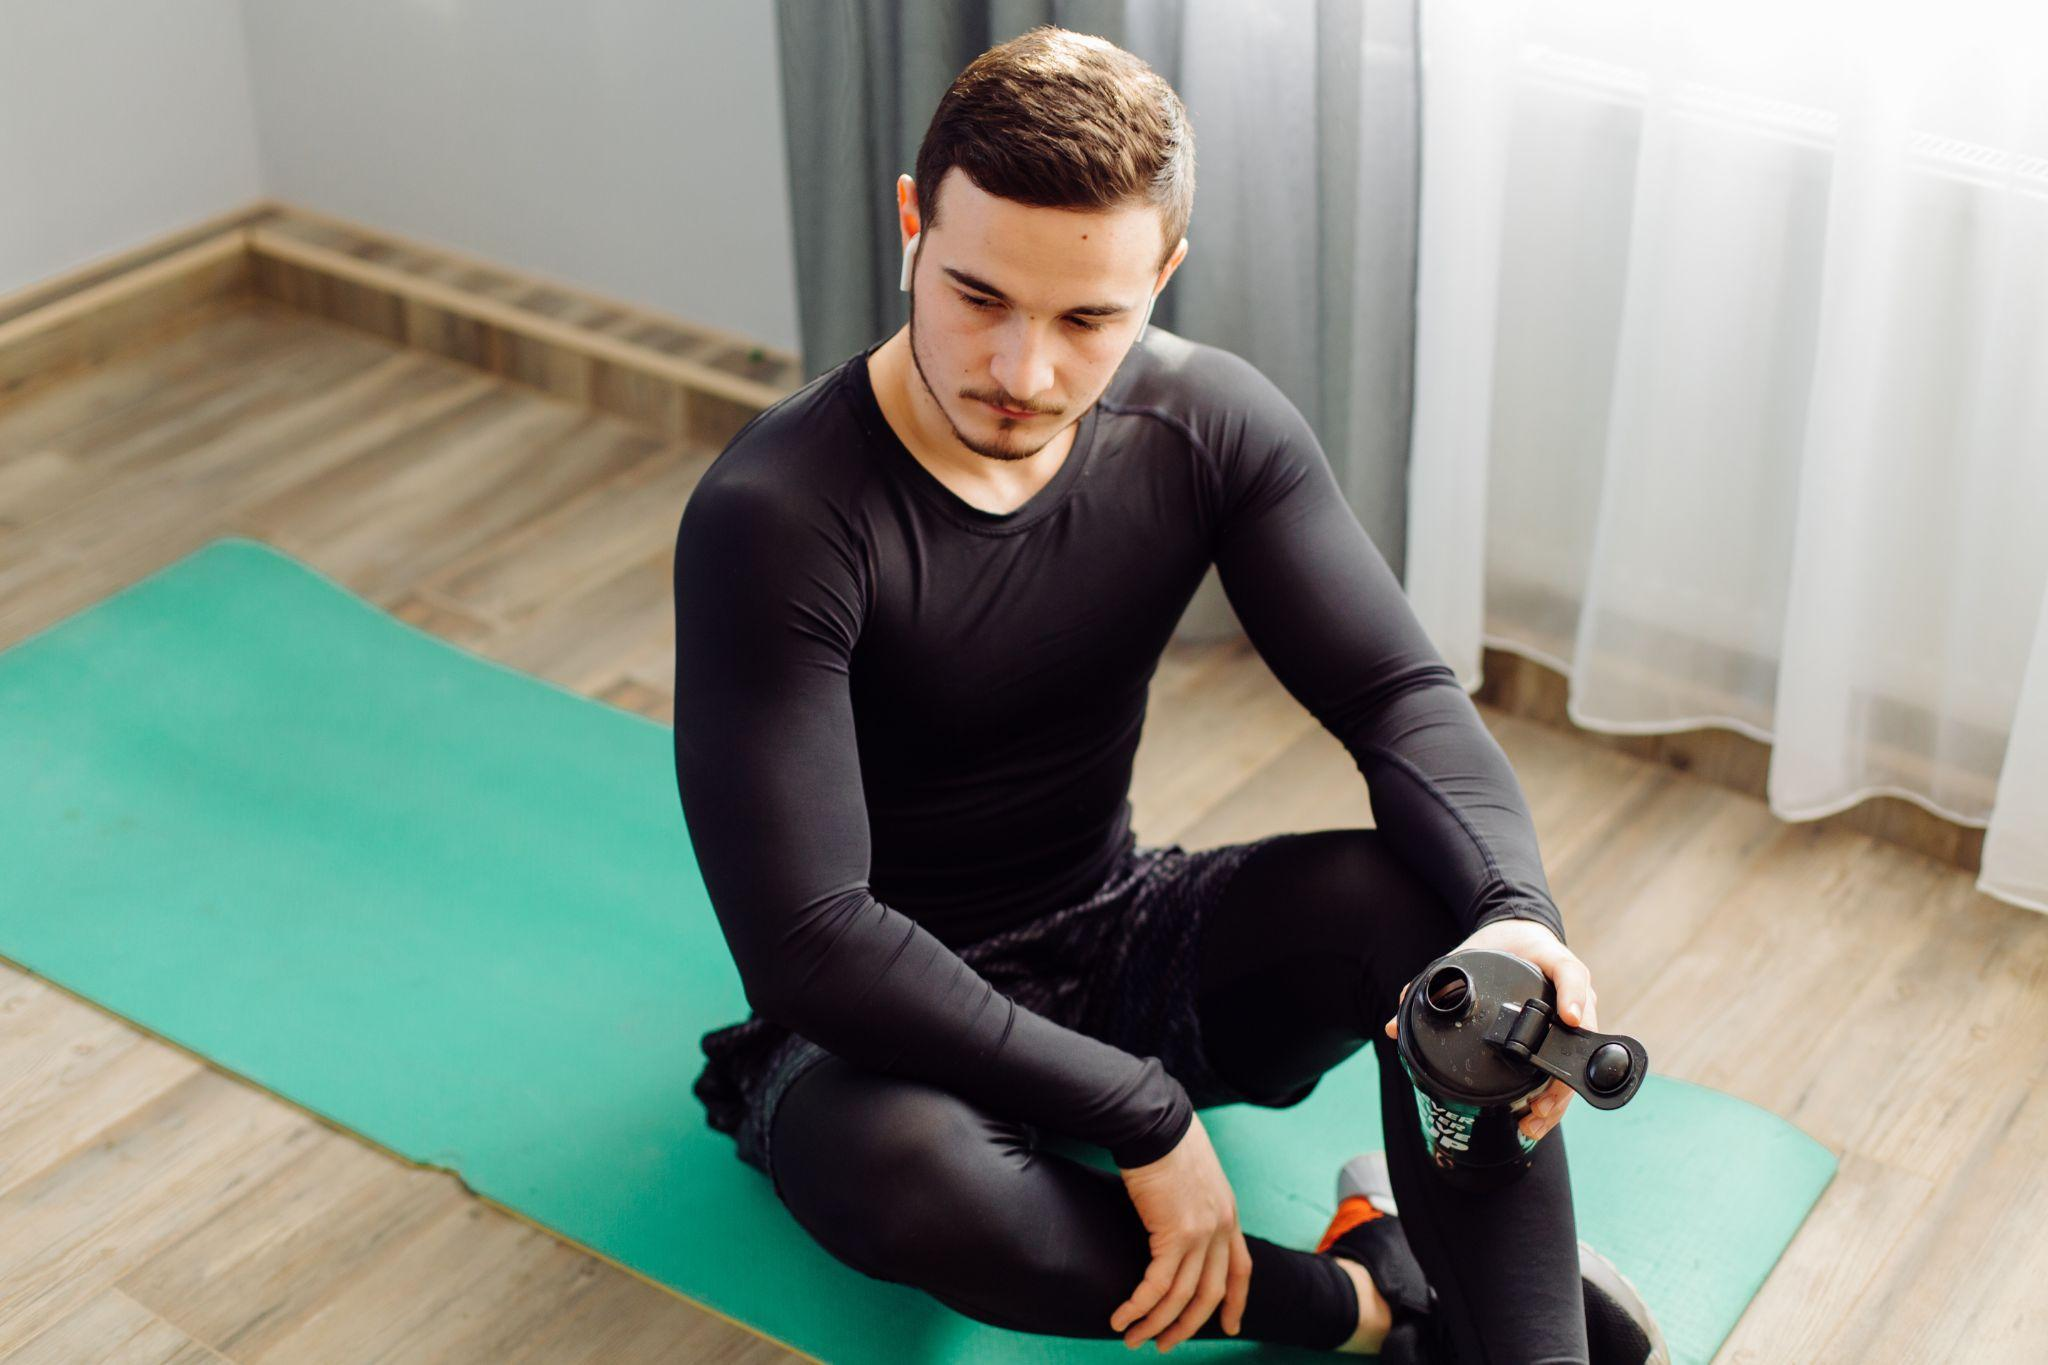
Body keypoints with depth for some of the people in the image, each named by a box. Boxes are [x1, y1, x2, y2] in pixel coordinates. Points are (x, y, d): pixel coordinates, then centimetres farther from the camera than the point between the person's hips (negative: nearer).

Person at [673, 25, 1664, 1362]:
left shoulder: (1212, 424, -10)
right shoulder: (771, 517, -27)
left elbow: (1401, 694, -12)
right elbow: (809, 938, -30)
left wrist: (1515, 913, -34)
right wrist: (1141, 1113, -30)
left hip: (1118, 945, 4)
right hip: (884, 1020, -4)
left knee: (1437, 908, -24)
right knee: (905, 1172, -40)